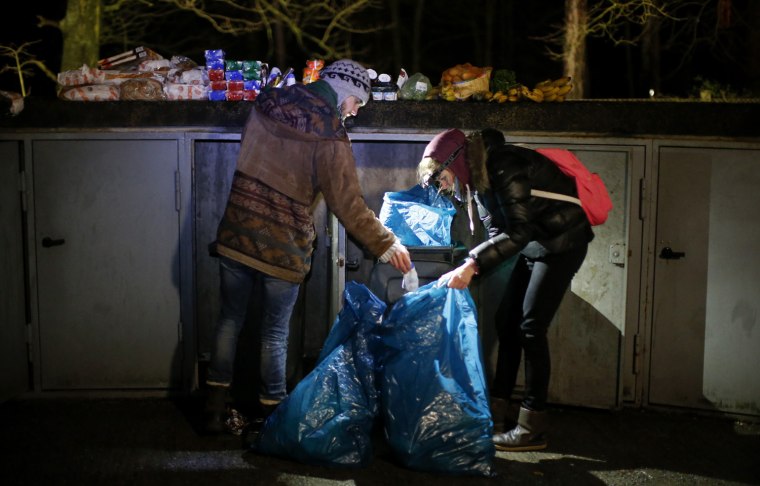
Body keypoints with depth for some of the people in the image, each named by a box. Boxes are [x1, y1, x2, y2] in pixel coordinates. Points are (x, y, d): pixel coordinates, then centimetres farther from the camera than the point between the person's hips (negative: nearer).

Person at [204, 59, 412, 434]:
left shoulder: (265, 106, 2)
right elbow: (349, 205, -14)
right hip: (283, 249, -5)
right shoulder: (329, 137, -14)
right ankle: (271, 413, 20)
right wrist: (387, 246, -5)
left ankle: (215, 407, 23)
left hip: (236, 237, 5)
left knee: (230, 319, 16)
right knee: (275, 333, 9)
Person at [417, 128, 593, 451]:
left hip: (562, 243, -9)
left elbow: (519, 231, -30)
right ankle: (495, 409, 16)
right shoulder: (479, 177, 3)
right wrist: (469, 270, -10)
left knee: (531, 327, -12)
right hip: (534, 245, 9)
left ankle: (532, 428, -7)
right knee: (506, 321, 7)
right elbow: (498, 233, 5)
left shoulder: (504, 168, -26)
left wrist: (472, 264, -35)